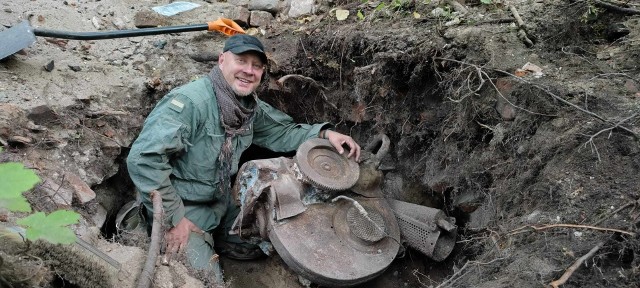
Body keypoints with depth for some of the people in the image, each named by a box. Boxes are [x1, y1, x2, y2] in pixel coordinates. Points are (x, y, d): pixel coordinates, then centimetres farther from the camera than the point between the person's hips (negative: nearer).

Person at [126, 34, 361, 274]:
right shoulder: (189, 102, -29)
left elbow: (281, 131, 9)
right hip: (181, 208, -7)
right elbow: (143, 158, -33)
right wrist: (173, 218, -27)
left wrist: (324, 133, -9)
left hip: (220, 201, 8)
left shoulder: (250, 106, -4)